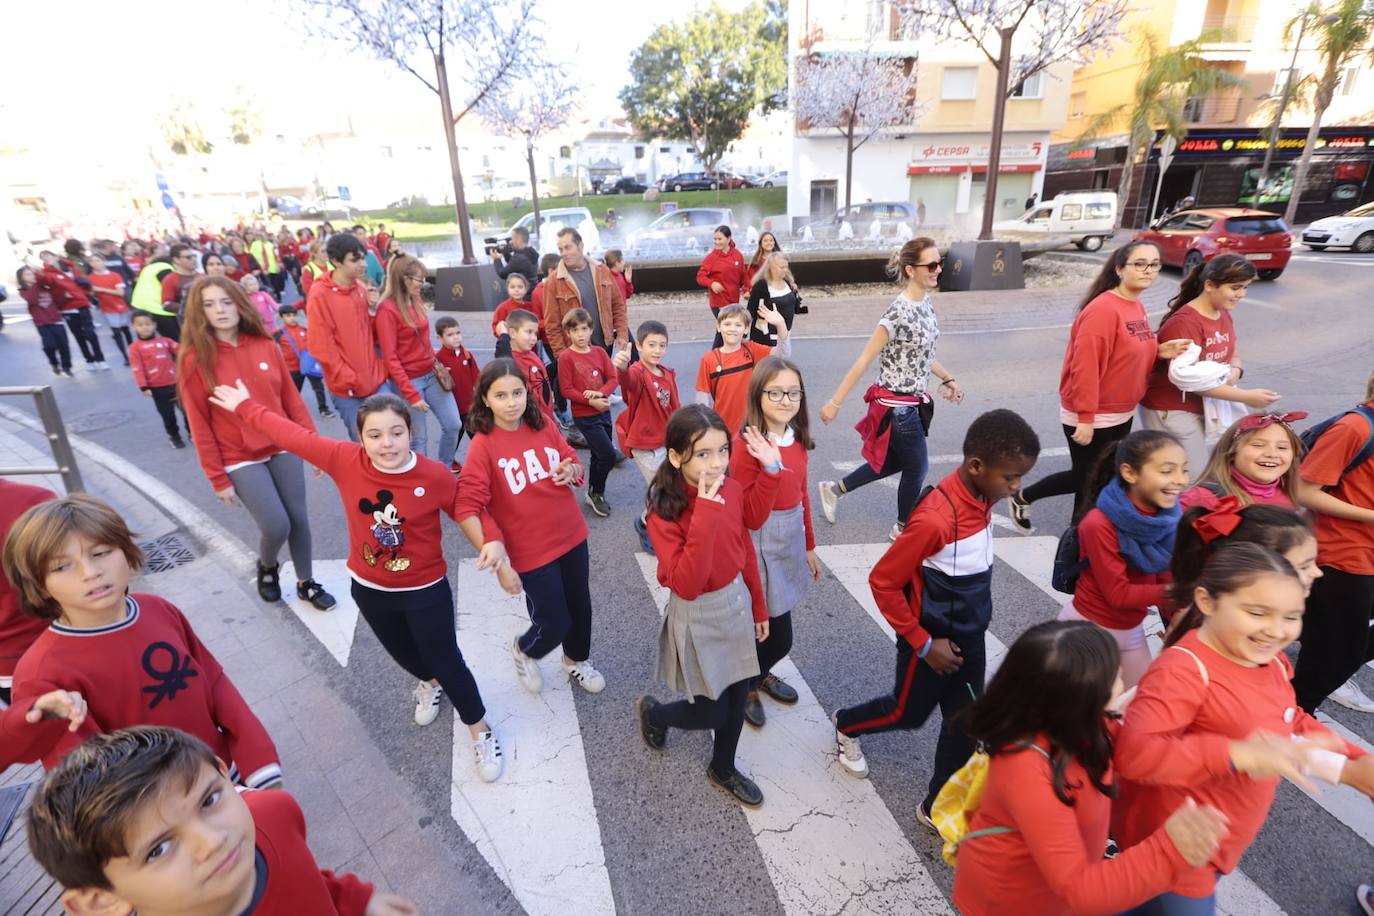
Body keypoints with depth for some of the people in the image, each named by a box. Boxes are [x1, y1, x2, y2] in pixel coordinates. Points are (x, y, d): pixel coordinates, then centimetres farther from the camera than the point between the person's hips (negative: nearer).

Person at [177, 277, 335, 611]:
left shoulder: (266, 346, 0)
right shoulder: (195, 360, -9)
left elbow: (292, 399, 5)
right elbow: (200, 426, -7)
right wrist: (218, 479, -7)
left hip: (284, 449, 3)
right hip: (241, 460, -3)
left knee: (299, 519, 7)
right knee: (277, 526, -8)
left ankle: (306, 582, 29)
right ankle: (266, 567, 27)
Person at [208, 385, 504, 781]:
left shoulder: (435, 475, -24)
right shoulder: (345, 461, -17)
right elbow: (295, 436, -5)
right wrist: (245, 408, 5)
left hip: (425, 591, -4)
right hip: (369, 589, 4)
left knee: (446, 661, 7)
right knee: (403, 653, 27)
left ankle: (481, 733, 30)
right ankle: (428, 684, 62)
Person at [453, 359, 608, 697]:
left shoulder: (543, 424, -4)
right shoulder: (483, 445, -18)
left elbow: (573, 463, 10)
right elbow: (466, 509, -21)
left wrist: (571, 471, -15)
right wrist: (499, 563, -26)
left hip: (572, 537, 5)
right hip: (532, 551, -5)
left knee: (580, 607, 20)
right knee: (554, 623, 5)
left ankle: (577, 660, 50)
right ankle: (523, 651, 41)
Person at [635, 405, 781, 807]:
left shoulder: (732, 489, -8)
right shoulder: (664, 513, -25)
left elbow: (745, 551, 5)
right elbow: (686, 586, -33)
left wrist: (759, 606, 13)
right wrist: (706, 514, -39)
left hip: (736, 603, 5)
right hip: (698, 616, -5)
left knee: (738, 699, 19)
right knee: (712, 714, 9)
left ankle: (723, 769, 46)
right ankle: (652, 711, 40)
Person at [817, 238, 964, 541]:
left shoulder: (926, 304, 3)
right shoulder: (899, 313, -23)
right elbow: (863, 361, -23)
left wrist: (947, 378, 19)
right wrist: (835, 403, -21)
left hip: (912, 403, 9)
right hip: (897, 406, -9)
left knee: (896, 462, 22)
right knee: (917, 468, 9)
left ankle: (834, 489, 36)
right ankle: (903, 528, 32)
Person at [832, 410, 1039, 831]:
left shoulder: (983, 497, -7)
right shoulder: (935, 519, -34)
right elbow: (882, 583, -27)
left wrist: (971, 627, 16)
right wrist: (924, 645, -18)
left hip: (970, 636, 7)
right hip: (933, 639, -7)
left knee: (964, 724, 16)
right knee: (908, 713, 17)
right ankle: (846, 725, 46)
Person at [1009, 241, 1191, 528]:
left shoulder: (1136, 306, 7)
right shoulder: (1103, 309, -22)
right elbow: (1085, 366, -25)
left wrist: (1159, 351, -4)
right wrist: (1085, 417, -24)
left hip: (1122, 414, 9)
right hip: (1093, 417, -9)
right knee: (1087, 479, 3)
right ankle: (1023, 497, 23)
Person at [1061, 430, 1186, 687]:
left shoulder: (1168, 517, -9)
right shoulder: (1099, 525, -28)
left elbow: (1167, 580, -3)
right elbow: (1118, 594, -22)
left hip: (1132, 630, 6)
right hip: (1087, 629, -6)